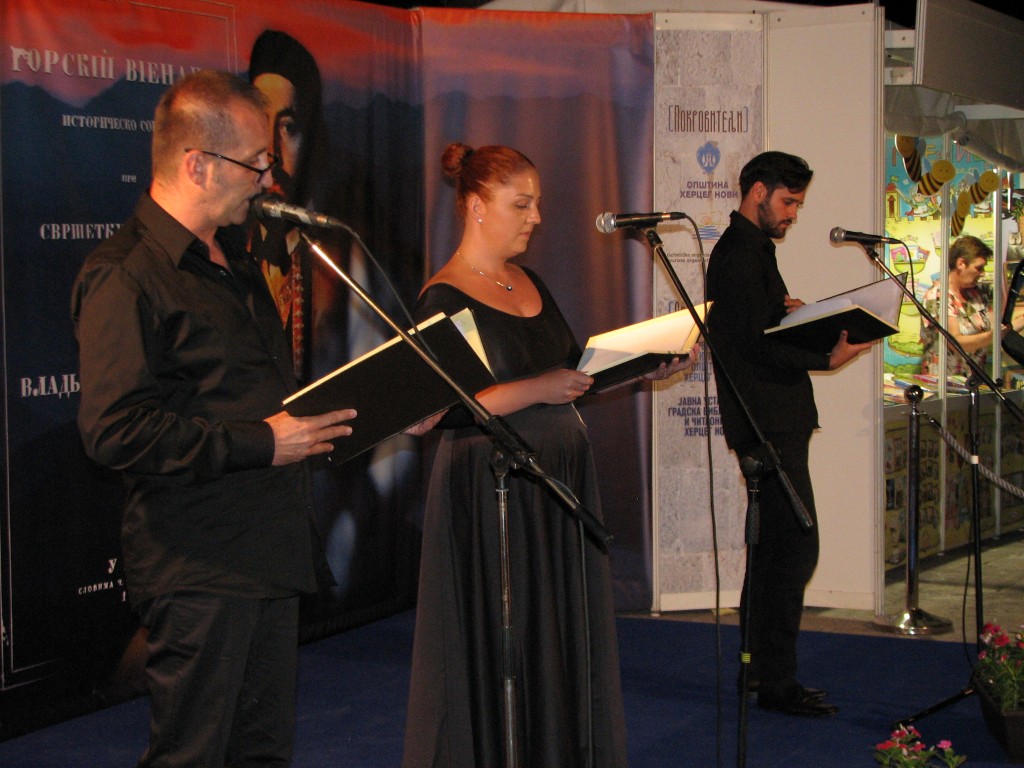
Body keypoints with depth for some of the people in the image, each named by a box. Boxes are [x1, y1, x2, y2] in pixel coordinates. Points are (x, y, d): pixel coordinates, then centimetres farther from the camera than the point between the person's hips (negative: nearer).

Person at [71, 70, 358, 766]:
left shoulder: (232, 259, 18)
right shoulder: (126, 276, -14)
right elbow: (115, 430, -22)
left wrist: (322, 419, 13)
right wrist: (260, 442, -20)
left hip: (270, 550, 9)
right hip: (198, 570, -9)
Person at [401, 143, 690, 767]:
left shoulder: (531, 285, 14)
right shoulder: (445, 299, -10)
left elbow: (572, 373, 18)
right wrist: (534, 391, -22)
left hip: (561, 481, 8)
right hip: (491, 489, -8)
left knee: (567, 637, 10)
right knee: (500, 651, -1)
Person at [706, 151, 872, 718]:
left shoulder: (751, 250, 20)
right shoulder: (739, 256, -14)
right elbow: (758, 345, -21)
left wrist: (787, 309, 7)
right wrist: (828, 358, -23)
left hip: (771, 424, 11)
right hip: (769, 425, -11)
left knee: (772, 546, 15)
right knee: (796, 546, -9)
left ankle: (758, 668, 23)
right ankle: (776, 681, -4)